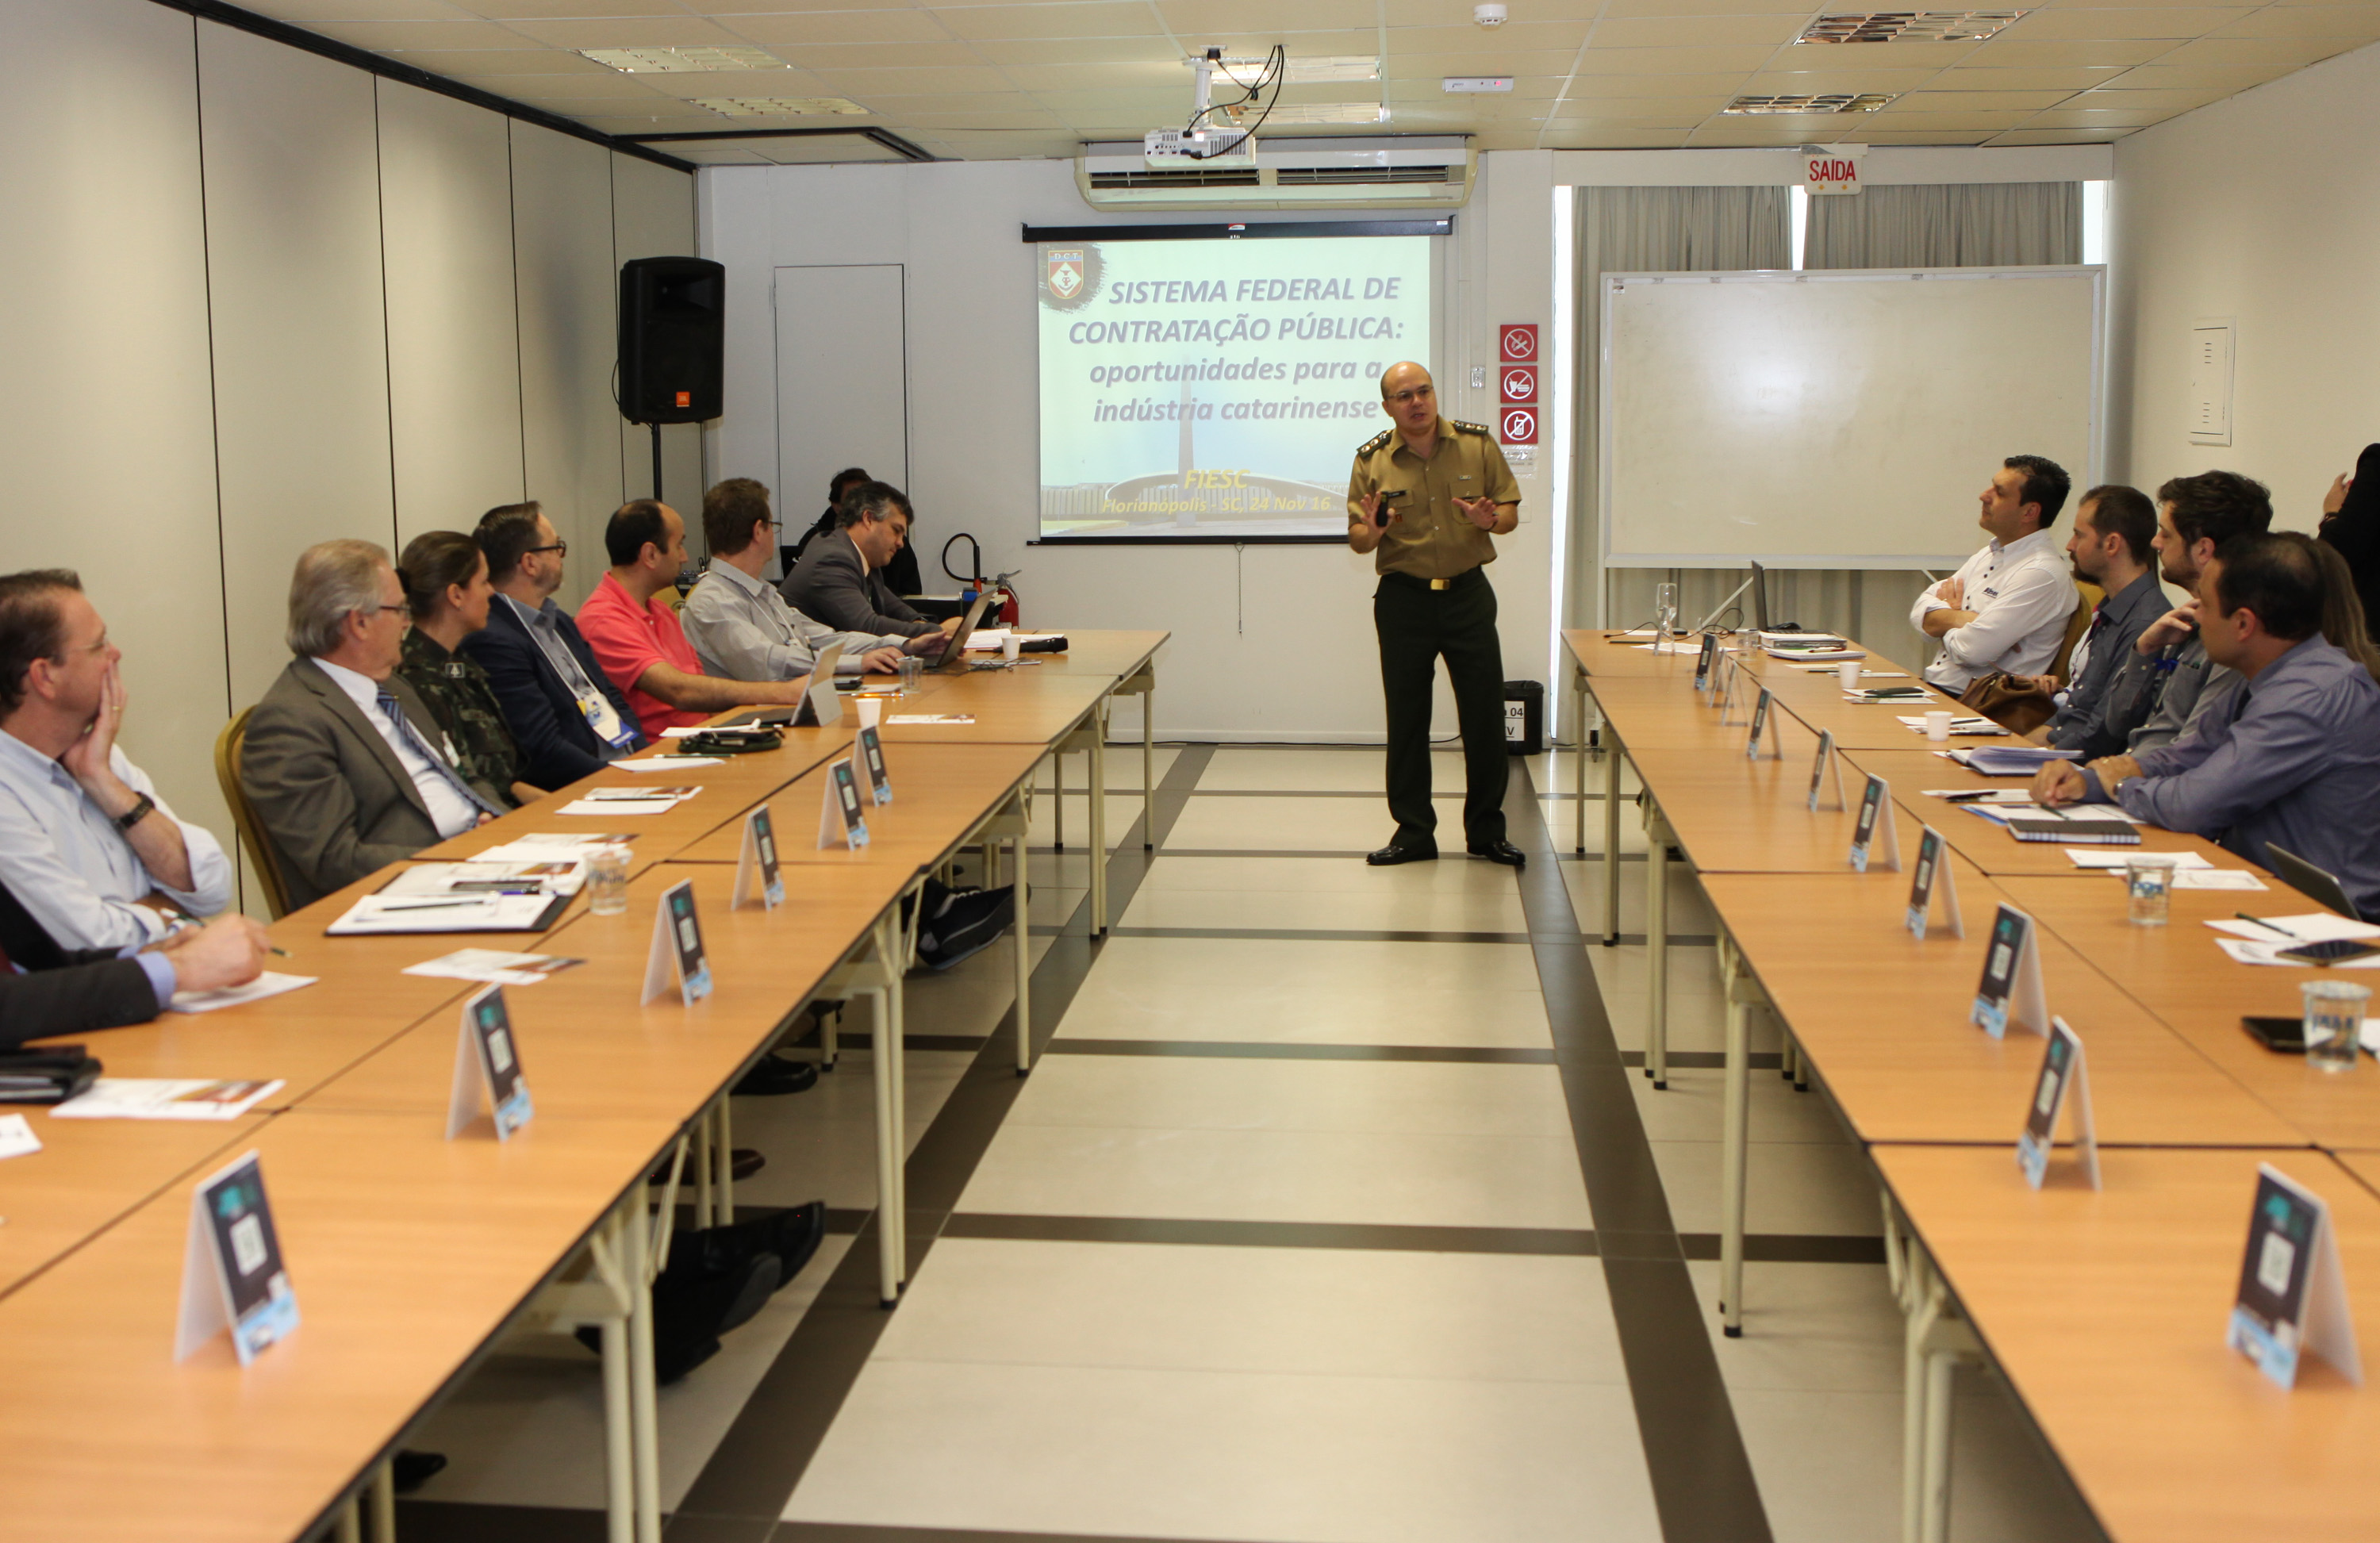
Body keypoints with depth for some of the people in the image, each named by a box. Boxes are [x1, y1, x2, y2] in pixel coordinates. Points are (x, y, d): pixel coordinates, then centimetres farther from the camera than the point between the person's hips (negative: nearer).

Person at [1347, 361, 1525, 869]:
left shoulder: (1477, 444, 2)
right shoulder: (1371, 459, 1)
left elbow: (1510, 511, 6)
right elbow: (1357, 538, 3)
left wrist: (1491, 519, -17)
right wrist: (1371, 531, -20)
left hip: (1468, 593, 1)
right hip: (1403, 598, 0)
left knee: (1485, 714, 1)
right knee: (1406, 718, 3)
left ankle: (1486, 831, 13)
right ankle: (1413, 831, 13)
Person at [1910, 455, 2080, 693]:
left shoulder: (2042, 574, -15)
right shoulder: (1990, 554, 13)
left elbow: (1974, 650, -23)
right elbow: (1920, 612, 9)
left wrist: (1946, 617, -1)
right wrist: (1960, 618, -13)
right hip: (1932, 684, 8)